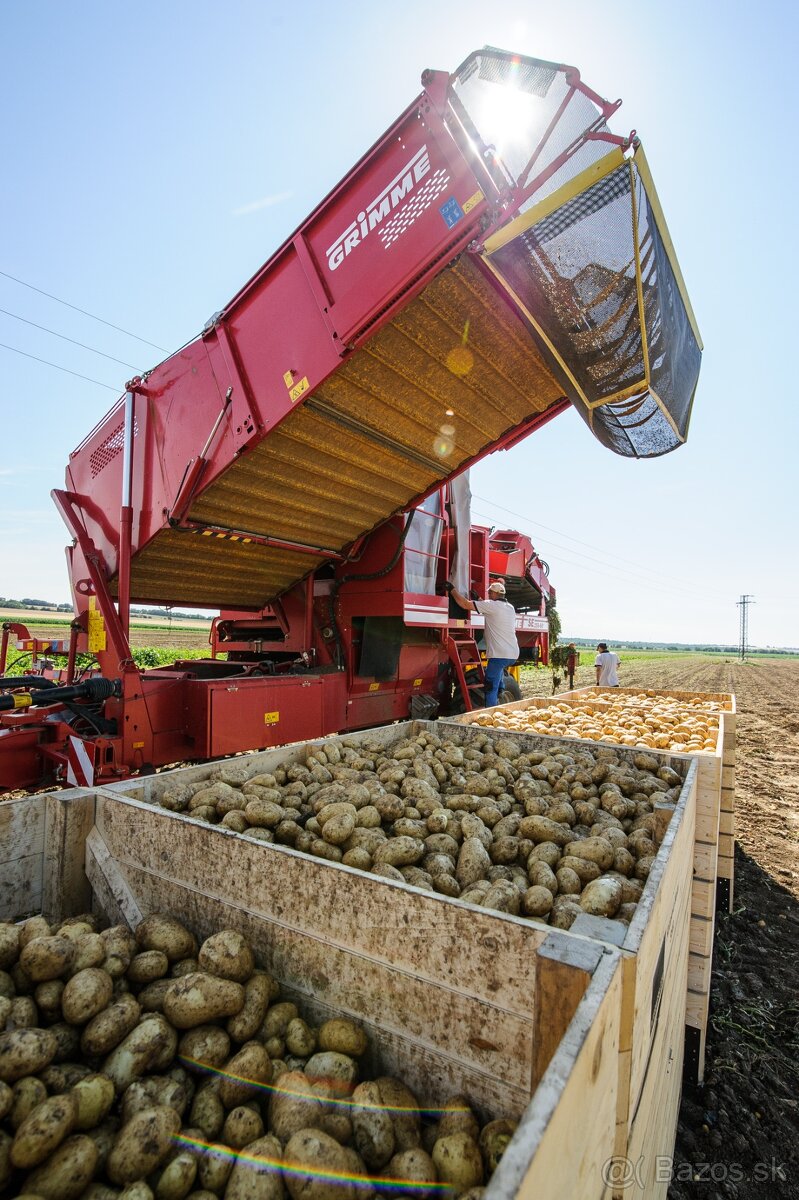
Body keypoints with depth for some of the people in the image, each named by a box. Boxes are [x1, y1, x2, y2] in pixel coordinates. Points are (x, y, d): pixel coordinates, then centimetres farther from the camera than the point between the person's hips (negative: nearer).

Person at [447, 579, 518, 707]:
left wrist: (452, 590, 1)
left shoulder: (492, 605, -8)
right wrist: (481, 600, 26)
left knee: (491, 687, -4)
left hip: (500, 654, -8)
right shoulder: (510, 607, 15)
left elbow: (465, 604, -10)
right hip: (513, 654, 8)